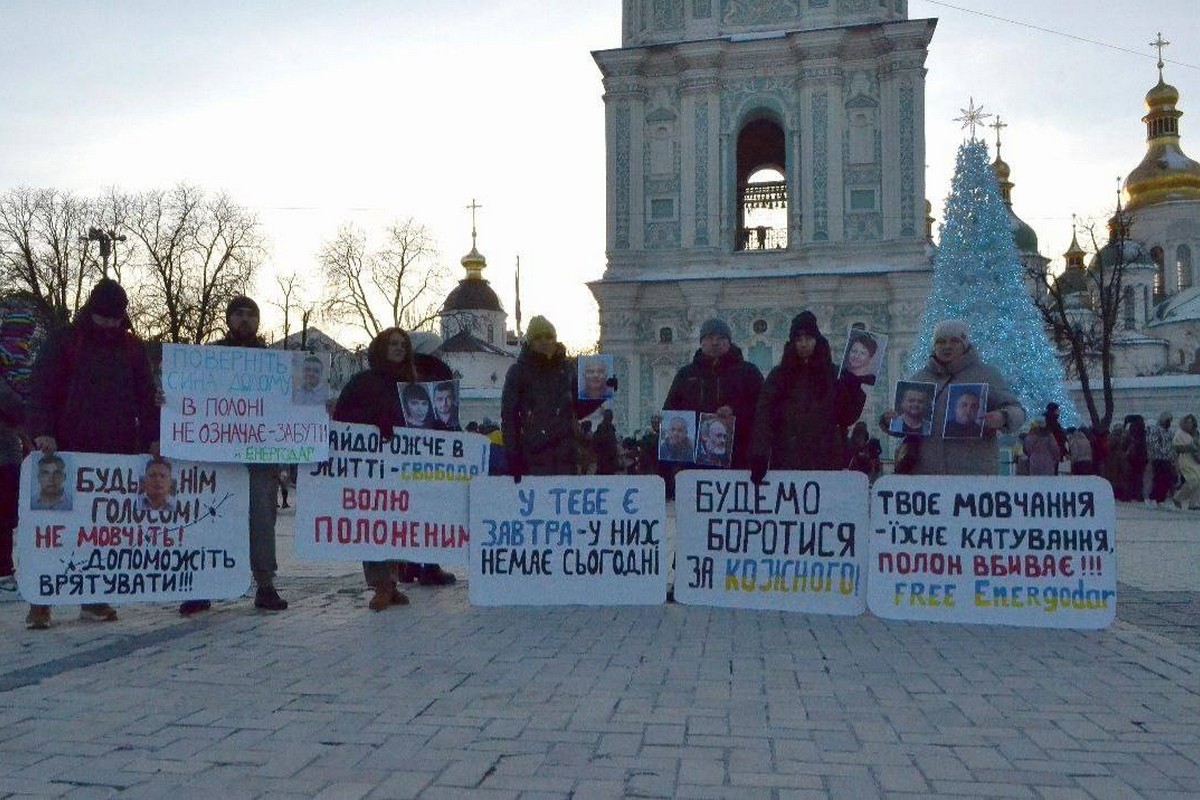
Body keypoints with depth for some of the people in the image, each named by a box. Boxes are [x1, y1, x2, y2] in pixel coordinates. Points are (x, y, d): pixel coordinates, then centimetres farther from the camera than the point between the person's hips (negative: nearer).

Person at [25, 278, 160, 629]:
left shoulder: (133, 348, 14)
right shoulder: (63, 342, 5)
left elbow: (146, 398, 13)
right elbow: (40, 389, -2)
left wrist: (152, 438, 1)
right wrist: (42, 431, -16)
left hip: (117, 455, 3)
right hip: (69, 453, -2)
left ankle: (94, 599, 10)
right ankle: (41, 602, 6)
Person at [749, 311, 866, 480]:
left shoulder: (833, 375, 10)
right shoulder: (779, 375, 7)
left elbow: (846, 418, 8)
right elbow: (763, 416, -3)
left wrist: (854, 390, -8)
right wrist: (760, 454, -16)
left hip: (826, 461, 1)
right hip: (786, 461, 0)